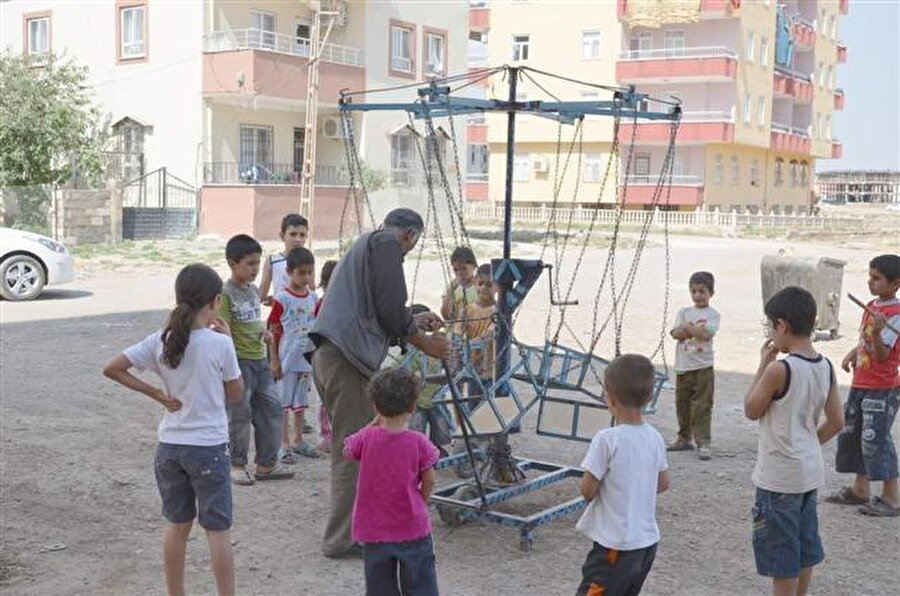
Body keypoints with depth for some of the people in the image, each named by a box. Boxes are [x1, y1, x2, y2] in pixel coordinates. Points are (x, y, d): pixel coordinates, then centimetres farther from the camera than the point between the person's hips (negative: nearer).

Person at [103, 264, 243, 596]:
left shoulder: (159, 341, -3)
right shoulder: (219, 344, -14)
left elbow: (112, 369, -4)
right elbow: (235, 396, -2)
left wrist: (157, 394, -1)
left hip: (169, 446, 4)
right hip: (209, 447, -4)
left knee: (178, 525, 17)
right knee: (218, 530, 4)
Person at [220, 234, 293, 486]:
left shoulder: (254, 290, 11)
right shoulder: (226, 293, -13)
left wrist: (264, 333, 2)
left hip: (260, 359, 8)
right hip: (239, 361, -8)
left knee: (271, 408, 8)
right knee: (239, 414, 1)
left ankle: (267, 464, 17)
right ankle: (237, 465, 16)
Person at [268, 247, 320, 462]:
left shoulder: (313, 297, 5)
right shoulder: (282, 299, -11)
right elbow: (273, 332, -9)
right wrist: (274, 360, -11)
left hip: (307, 358, 6)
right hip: (287, 359, -5)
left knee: (301, 402, 16)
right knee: (283, 403, 3)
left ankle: (298, 440, 28)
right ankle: (284, 444, 11)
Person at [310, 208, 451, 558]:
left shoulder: (364, 244, 28)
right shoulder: (388, 244, -1)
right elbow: (389, 309, -10)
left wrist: (416, 322, 40)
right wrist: (426, 344, 3)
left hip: (327, 355, 10)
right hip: (347, 358, -10)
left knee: (348, 448, 16)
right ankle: (342, 539, 0)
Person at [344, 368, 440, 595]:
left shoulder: (367, 438, -11)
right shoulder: (418, 442, -13)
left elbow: (346, 450, 10)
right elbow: (429, 481, -5)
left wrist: (374, 423, 8)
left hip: (374, 530, 1)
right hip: (413, 527, -1)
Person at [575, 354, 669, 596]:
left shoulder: (607, 439, -19)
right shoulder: (655, 438, 1)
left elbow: (587, 490, -15)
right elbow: (663, 484, 12)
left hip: (616, 546, -7)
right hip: (648, 542, 7)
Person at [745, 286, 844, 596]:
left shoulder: (779, 369, -22)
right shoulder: (825, 367, -1)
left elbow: (751, 410, -8)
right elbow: (836, 423, 4)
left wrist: (763, 363, -6)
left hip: (779, 477, -7)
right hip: (810, 471, 7)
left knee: (781, 554, 5)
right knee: (804, 547, 19)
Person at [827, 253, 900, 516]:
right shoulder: (871, 307, 9)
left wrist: (877, 333, -40)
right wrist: (853, 354, 9)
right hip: (860, 384, 9)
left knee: (875, 440, -8)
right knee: (851, 433, 14)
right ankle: (860, 490, 26)